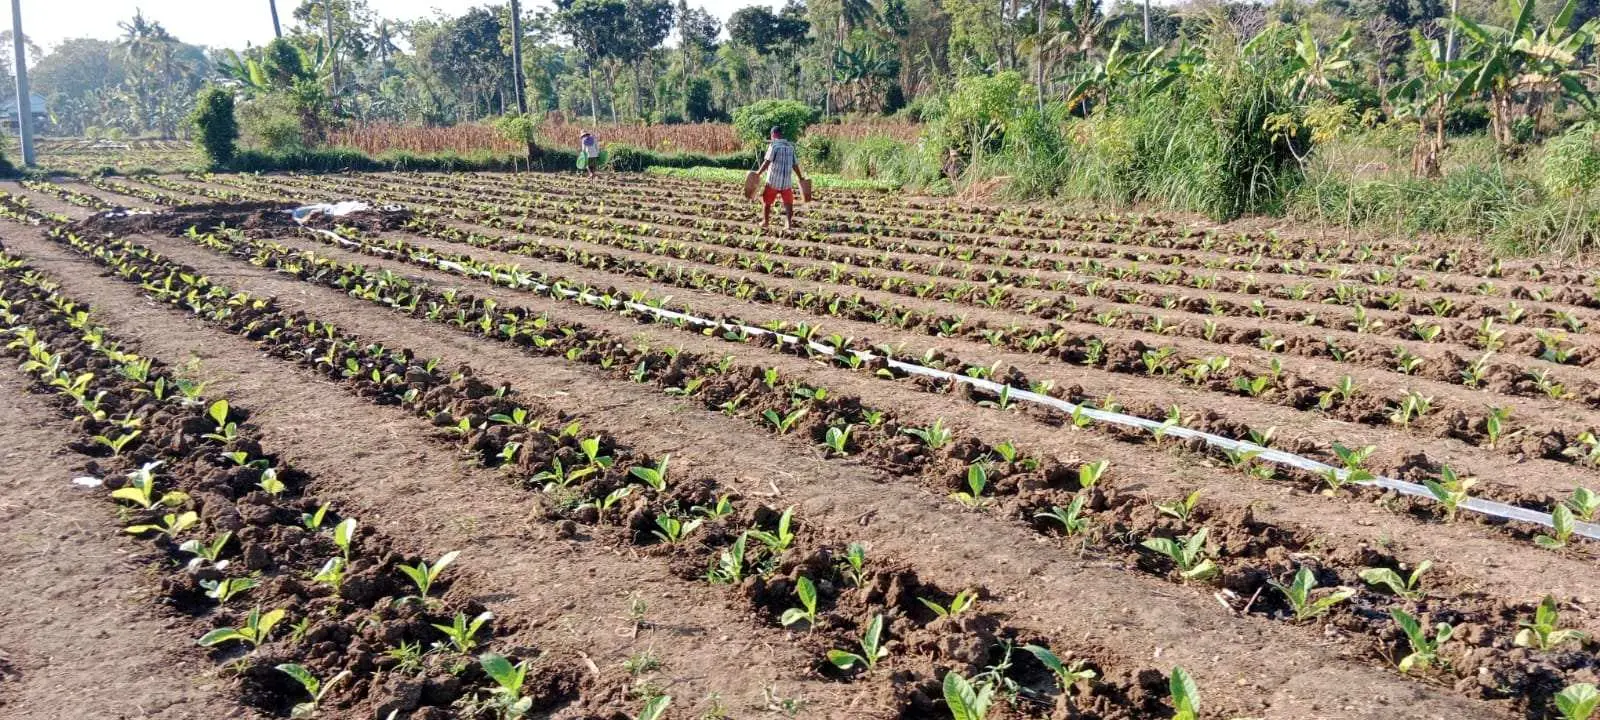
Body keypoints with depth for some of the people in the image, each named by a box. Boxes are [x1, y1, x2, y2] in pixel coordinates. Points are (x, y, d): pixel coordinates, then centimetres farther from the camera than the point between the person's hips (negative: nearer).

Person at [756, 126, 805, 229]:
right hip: (787, 181, 4)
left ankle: (765, 221, 17)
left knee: (766, 201, 12)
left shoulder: (774, 145, -7)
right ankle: (789, 222, 2)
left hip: (773, 180, -4)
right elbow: (795, 165, 10)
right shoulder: (790, 146, 9)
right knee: (788, 202, 11)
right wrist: (800, 177, 19)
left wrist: (758, 172, -15)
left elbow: (767, 161, -17)